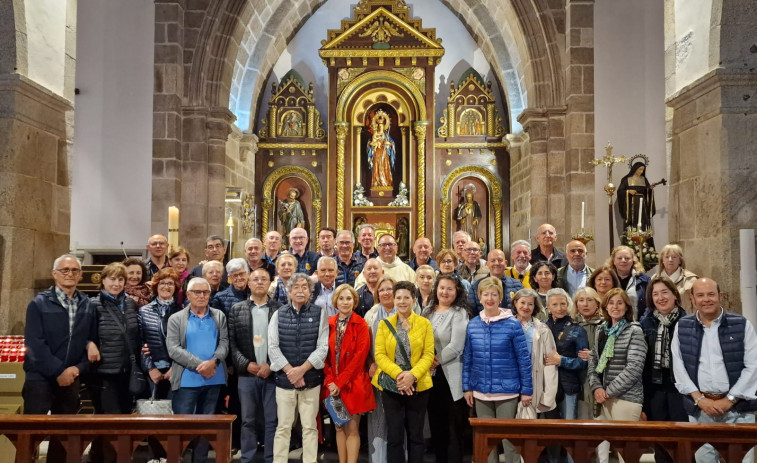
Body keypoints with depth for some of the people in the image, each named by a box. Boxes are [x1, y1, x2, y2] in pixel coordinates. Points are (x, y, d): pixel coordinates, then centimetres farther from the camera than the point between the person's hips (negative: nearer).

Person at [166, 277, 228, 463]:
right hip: (187, 380, -3)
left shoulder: (219, 316, 10)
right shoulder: (176, 319, 2)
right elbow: (173, 349, -8)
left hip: (214, 379, 3)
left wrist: (213, 361, -17)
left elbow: (224, 343, 3)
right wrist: (198, 365, -17)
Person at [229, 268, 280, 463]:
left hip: (273, 373, -1)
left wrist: (271, 365, -10)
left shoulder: (279, 309, 3)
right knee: (248, 421, 8)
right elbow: (231, 342, 2)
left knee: (272, 421, 4)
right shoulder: (237, 309, 6)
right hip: (247, 374, 1)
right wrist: (246, 364, -9)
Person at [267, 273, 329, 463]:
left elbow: (323, 347, -5)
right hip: (284, 378, 1)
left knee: (310, 427, 5)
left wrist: (302, 369, -12)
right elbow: (273, 347, -2)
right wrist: (291, 371, -10)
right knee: (283, 427, 5)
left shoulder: (319, 313, 1)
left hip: (311, 378, -1)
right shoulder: (279, 314, 4)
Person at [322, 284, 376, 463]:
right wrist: (331, 381, -8)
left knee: (352, 429, -1)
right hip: (333, 384, 4)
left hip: (353, 383, -4)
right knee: (339, 428, 11)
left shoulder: (361, 324, -5)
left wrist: (340, 382, -15)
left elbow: (360, 356, -12)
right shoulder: (329, 324, 6)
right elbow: (325, 354, 5)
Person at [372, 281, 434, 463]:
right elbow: (379, 354, -4)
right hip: (391, 386, 0)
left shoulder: (424, 323, 1)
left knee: (416, 435, 8)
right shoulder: (384, 324, 4)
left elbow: (428, 354, -4)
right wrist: (398, 374, -18)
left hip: (418, 386, 0)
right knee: (394, 435, 5)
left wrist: (412, 375, -19)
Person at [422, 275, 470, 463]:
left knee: (453, 427, 1)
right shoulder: (427, 311, 10)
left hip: (451, 376, -5)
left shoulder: (459, 313, -8)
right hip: (431, 375, 6)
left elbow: (455, 347, -16)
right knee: (435, 425, 13)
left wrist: (437, 361, -9)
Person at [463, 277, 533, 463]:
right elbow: (467, 359, 8)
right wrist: (467, 387, 5)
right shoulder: (472, 325, 1)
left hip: (507, 391, -3)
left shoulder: (513, 325, -9)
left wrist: (526, 390, -7)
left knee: (509, 437, 5)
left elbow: (523, 359, -6)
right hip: (481, 392, 3)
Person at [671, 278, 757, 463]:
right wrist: (699, 399, -7)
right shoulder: (682, 327, 5)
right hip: (699, 408, 1)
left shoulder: (742, 325, 1)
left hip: (737, 407, -1)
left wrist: (729, 400, -9)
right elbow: (679, 367, 3)